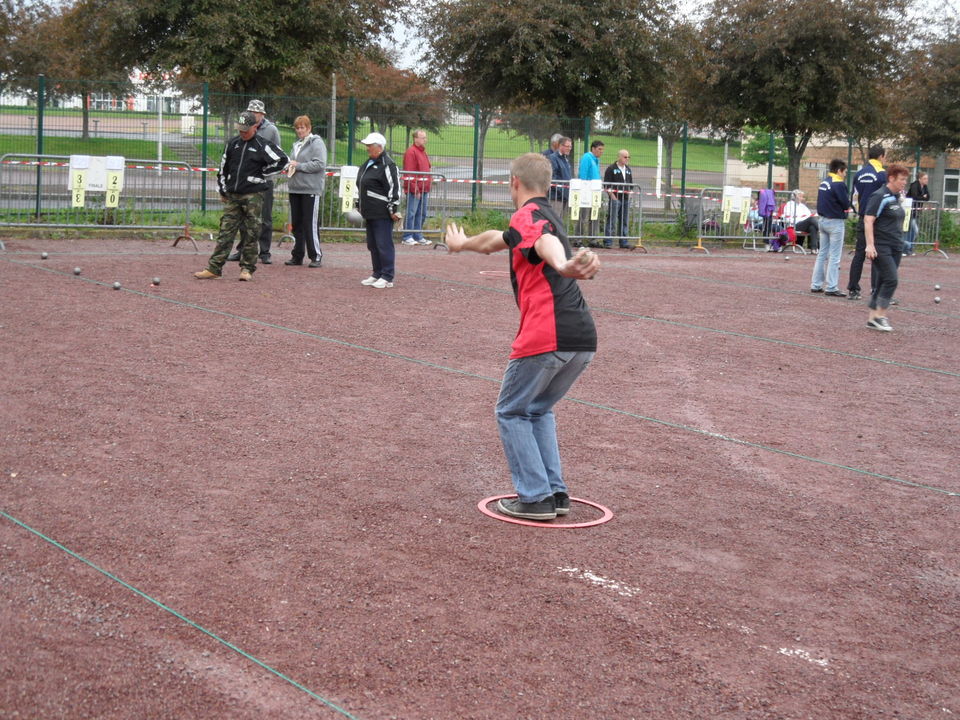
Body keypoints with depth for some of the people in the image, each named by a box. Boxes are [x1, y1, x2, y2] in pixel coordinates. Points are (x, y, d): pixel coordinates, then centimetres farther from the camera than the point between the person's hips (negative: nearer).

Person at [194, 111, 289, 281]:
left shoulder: (262, 145, -3)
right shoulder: (232, 143, 12)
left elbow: (282, 160, -5)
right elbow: (223, 168, 20)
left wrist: (263, 172, -2)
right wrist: (222, 190, 18)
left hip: (253, 196, -4)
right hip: (232, 196, 4)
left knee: (251, 233, 0)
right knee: (226, 231, 1)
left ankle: (247, 269, 9)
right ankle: (214, 268, 0)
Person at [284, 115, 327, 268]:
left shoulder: (316, 143, -5)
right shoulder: (297, 144, 19)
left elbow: (320, 164, -16)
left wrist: (299, 166, -13)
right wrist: (290, 167, 7)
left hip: (311, 189, -8)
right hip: (295, 189, 8)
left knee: (310, 224, -7)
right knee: (296, 224, 9)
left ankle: (316, 256, -1)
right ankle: (297, 256, 16)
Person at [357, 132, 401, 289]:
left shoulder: (387, 164, -14)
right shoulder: (368, 163, 17)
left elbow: (394, 188, -18)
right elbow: (361, 186, 27)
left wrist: (393, 209, -19)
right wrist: (360, 206, 26)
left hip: (383, 214, -10)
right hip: (370, 212, 10)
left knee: (384, 245, -6)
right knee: (372, 245, 14)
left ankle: (387, 277, -2)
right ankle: (377, 274, 23)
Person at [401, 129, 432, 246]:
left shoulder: (423, 152, 19)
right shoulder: (411, 152, -10)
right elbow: (409, 173, -15)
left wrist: (427, 188, 17)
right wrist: (415, 189, -18)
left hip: (423, 190, 9)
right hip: (414, 190, -9)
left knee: (421, 214, 11)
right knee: (411, 213, -5)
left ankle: (418, 236, 18)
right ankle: (407, 237, -1)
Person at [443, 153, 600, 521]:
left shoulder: (528, 215, 1)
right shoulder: (545, 217, 28)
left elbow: (545, 241, -22)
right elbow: (494, 240, 47)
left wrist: (561, 266, -41)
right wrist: (463, 243, 62)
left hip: (547, 336, -8)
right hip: (584, 340, 8)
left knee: (511, 412, 11)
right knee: (538, 410, 26)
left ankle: (535, 498, 6)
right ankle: (556, 492, 21)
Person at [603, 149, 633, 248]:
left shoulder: (628, 169, 17)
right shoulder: (611, 168, -4)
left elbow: (631, 184, 24)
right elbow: (606, 185, -8)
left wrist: (629, 194, 10)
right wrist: (613, 196, -13)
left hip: (626, 199, 6)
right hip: (615, 198, -6)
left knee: (625, 221, 8)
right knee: (612, 221, -7)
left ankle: (624, 242, 13)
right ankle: (608, 242, -4)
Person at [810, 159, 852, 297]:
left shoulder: (824, 182, 9)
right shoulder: (839, 184, -16)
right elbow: (846, 204, -17)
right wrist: (847, 204, 6)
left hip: (823, 220, 8)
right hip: (835, 222, -8)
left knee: (822, 254, 14)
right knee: (834, 257, -4)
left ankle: (816, 285, 16)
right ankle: (831, 287, -4)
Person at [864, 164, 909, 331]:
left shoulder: (896, 197, 15)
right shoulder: (880, 197, -11)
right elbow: (868, 220, -17)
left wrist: (900, 241, 22)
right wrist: (870, 245, -23)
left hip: (895, 247, 8)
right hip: (881, 247, -8)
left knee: (881, 283, 7)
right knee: (891, 279, -15)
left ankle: (873, 318, 11)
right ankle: (880, 315, -8)